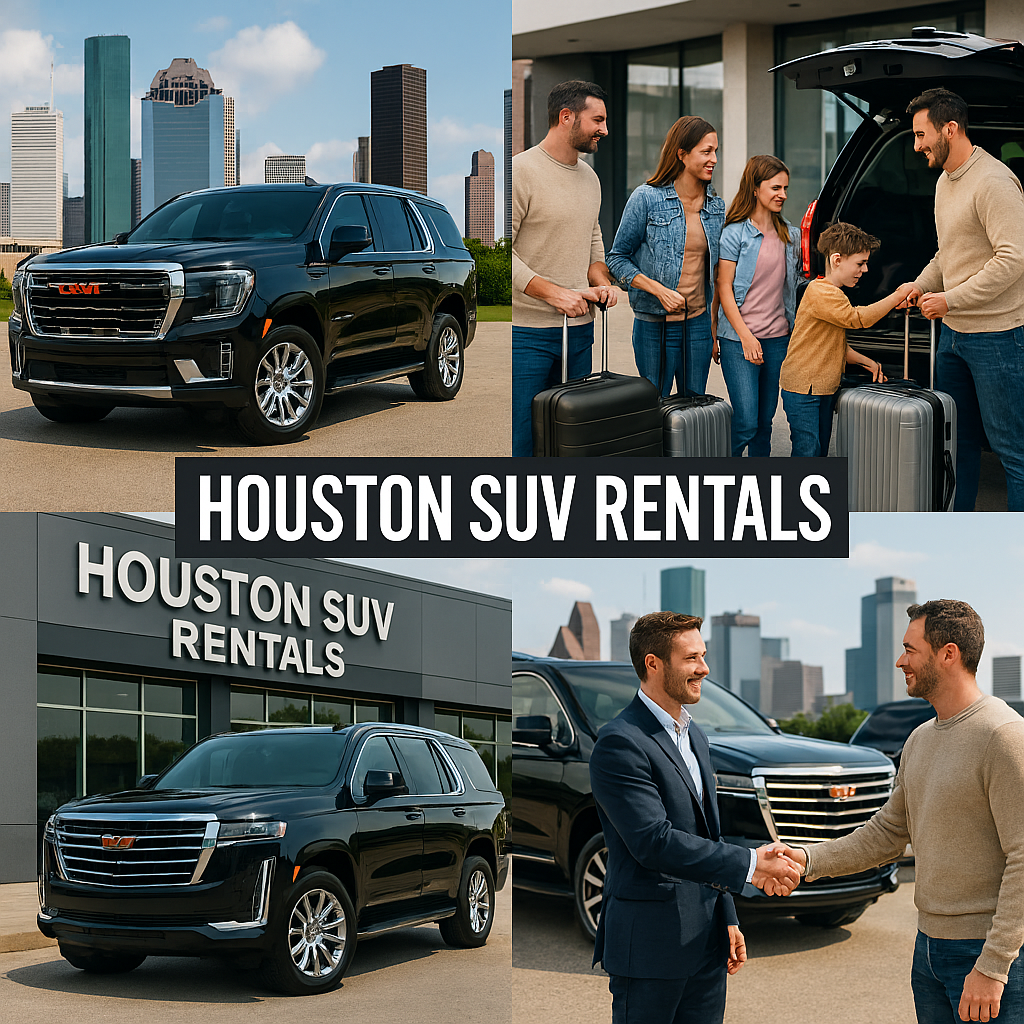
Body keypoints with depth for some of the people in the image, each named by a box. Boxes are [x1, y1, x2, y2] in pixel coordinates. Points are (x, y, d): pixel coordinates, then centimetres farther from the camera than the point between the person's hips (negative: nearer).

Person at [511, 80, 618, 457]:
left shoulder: (589, 177, 15)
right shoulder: (521, 171, -11)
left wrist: (600, 281, 5)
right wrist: (553, 292, -21)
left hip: (580, 327, 8)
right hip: (528, 330, -8)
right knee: (523, 438, -8)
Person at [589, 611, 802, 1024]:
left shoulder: (694, 736, 15)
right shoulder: (620, 743, -15)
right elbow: (654, 842, -24)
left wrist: (728, 919, 20)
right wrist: (749, 865, -24)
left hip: (705, 943, 8)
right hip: (651, 946, -8)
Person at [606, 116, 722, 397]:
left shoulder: (716, 206, 8)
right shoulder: (647, 198, -7)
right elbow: (617, 258, -3)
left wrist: (715, 328, 14)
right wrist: (659, 290, -16)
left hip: (699, 322, 4)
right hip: (655, 325, -4)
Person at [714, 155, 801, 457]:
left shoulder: (790, 235, 11)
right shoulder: (735, 233, -5)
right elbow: (724, 289, -8)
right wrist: (745, 336, -14)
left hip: (778, 338, 5)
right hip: (739, 338, -5)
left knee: (765, 421, 10)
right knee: (746, 422, -10)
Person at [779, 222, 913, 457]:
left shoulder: (835, 294, 17)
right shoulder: (819, 292, -17)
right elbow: (858, 318, -25)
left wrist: (865, 361, 10)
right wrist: (897, 296, -21)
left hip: (825, 390, 10)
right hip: (803, 391, -10)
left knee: (820, 453, 10)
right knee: (807, 454, -11)